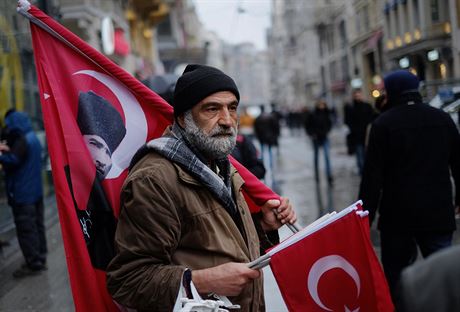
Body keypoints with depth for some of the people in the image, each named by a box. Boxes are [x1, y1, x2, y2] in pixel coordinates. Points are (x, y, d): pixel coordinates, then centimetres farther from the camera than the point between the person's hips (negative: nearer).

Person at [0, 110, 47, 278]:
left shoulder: (22, 141, -18)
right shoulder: (32, 138, 13)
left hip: (23, 194, -10)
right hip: (34, 191, 10)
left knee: (26, 229, -5)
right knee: (36, 226, 14)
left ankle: (33, 264, -1)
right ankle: (40, 259, 21)